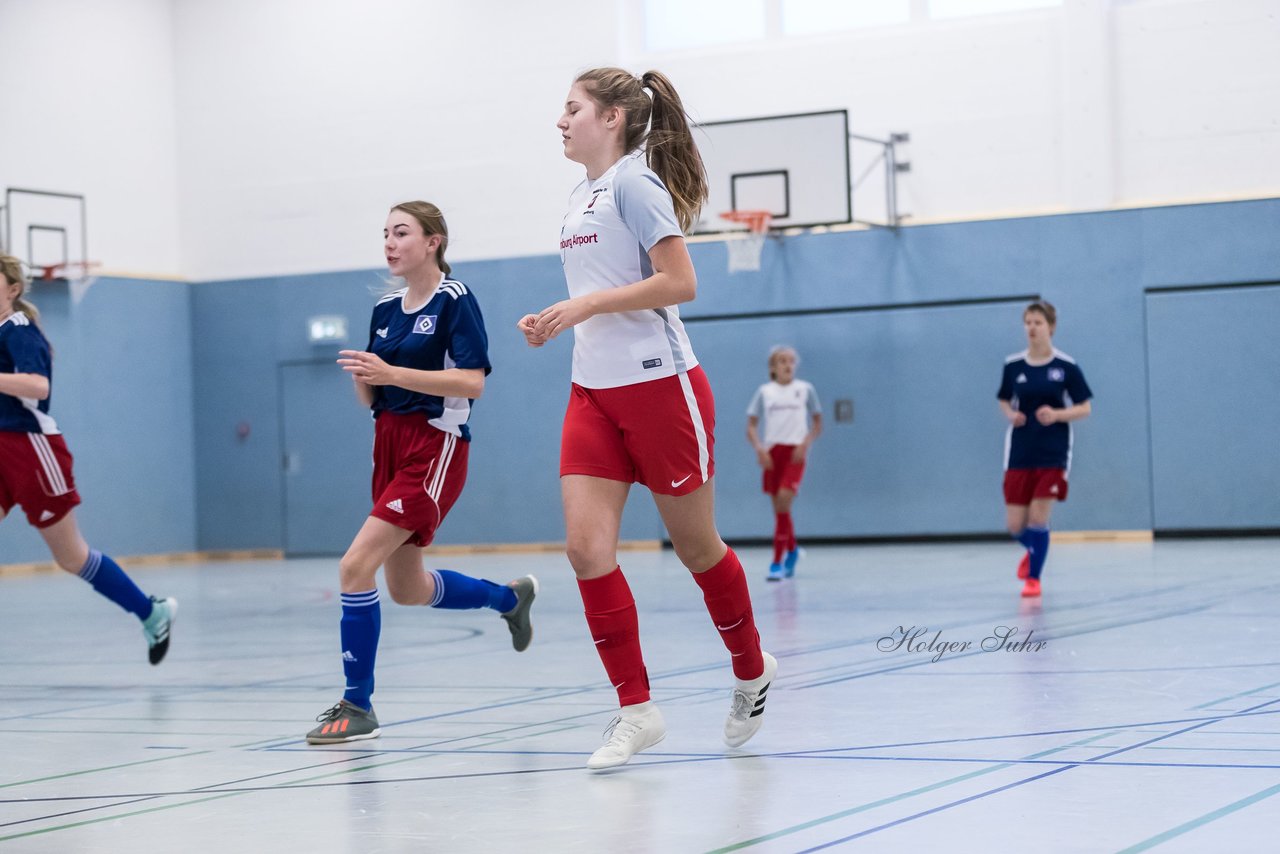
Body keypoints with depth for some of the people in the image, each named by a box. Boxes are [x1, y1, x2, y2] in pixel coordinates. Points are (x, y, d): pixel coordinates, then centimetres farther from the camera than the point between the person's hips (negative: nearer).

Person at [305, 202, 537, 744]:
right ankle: (511, 597, 42)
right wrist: (361, 377, -8)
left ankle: (358, 707, -10)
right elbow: (372, 399, 15)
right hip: (391, 444, 8)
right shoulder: (385, 309, 12)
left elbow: (473, 381, -19)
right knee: (407, 591, 16)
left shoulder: (454, 300, -9)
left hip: (434, 446, -8)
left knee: (356, 565, -18)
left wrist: (391, 373, -24)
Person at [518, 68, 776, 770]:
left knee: (695, 545, 6)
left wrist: (587, 304, -20)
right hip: (594, 391, 7)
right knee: (585, 547, -7)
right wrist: (552, 323, 8)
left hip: (659, 384, -7)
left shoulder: (635, 182, -10)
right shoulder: (582, 197, 15)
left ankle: (751, 671, 29)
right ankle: (635, 709, -1)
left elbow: (679, 283, -18)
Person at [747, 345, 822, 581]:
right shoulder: (764, 392, 7)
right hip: (772, 451, 3)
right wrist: (759, 447, -11)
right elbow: (751, 426, 6)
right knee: (780, 506, 8)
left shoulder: (805, 389, 5)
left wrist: (806, 443, -8)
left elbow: (817, 424, 10)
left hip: (795, 451, -3)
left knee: (783, 500, -19)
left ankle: (778, 562, -17)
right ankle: (792, 550, 34)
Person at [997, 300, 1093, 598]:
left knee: (1038, 516, -10)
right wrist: (1011, 415, -7)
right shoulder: (1013, 365, 1)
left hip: (1054, 453, -3)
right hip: (1020, 453, 3)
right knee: (1016, 526, 2)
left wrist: (1057, 414, -19)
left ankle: (1033, 577, 11)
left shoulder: (1066, 366, -6)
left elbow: (1085, 408, -2)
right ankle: (1033, 550, 37)